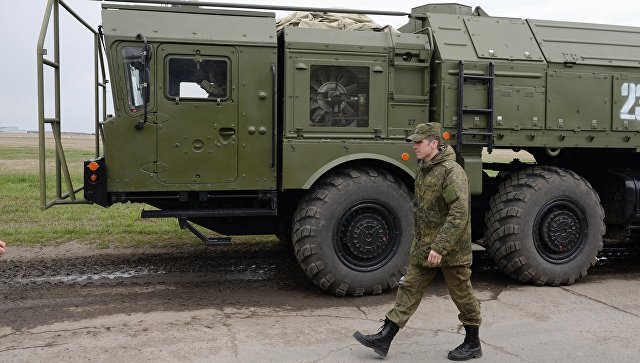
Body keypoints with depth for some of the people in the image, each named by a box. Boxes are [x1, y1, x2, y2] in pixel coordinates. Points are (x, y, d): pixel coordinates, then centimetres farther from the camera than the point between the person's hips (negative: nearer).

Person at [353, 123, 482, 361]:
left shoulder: (451, 171, -19)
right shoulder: (423, 169, 10)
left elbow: (459, 213, -25)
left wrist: (439, 247, -27)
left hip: (451, 248, -8)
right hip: (424, 247, 9)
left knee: (462, 295, 7)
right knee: (409, 289, 8)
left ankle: (473, 344, 25)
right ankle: (384, 338, 11)